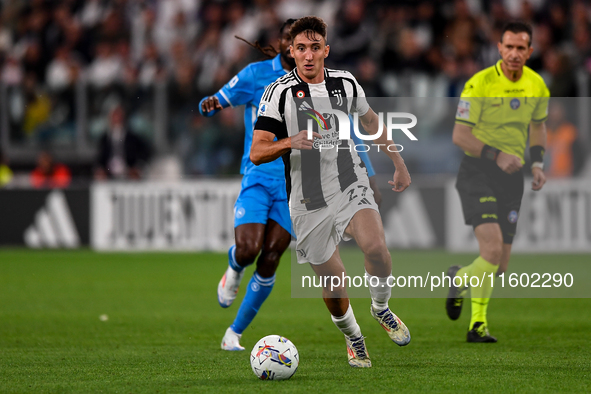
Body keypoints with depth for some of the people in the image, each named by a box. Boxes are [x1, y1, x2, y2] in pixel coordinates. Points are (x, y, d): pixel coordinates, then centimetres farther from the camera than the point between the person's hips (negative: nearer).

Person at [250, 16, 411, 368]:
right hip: (309, 203, -1)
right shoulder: (279, 92, -9)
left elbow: (370, 120, 22)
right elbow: (256, 153, -13)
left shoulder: (346, 83, 2)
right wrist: (289, 142, -32)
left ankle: (381, 309, 4)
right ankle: (353, 339, 32)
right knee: (334, 286, 2)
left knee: (376, 247, -26)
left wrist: (399, 163, 24)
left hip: (352, 187, 1)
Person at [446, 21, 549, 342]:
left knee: (500, 266, 4)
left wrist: (538, 163, 5)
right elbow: (459, 135, -12)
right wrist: (497, 156, -23)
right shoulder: (479, 85, -13)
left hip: (512, 175, 5)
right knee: (492, 249, -21)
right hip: (477, 172, -5)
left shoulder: (537, 86, 3)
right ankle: (478, 321, 4)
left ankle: (460, 279, 34)